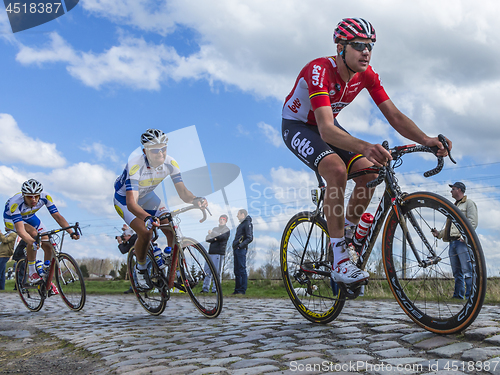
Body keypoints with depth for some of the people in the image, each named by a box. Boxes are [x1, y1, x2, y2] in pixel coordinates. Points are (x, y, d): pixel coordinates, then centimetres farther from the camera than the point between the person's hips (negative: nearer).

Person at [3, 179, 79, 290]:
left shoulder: (45, 197, -30)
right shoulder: (15, 203, -41)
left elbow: (57, 216, -30)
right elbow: (20, 229, -49)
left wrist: (71, 232, -43)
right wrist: (33, 242, -66)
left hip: (29, 217, 4)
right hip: (12, 219, -4)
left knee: (48, 246, -10)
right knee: (33, 233, -35)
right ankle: (32, 273, -21)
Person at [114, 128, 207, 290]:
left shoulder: (170, 163, -24)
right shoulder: (135, 165, -38)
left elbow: (183, 192, -23)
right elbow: (131, 203, -45)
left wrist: (196, 200, -46)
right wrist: (148, 218, -64)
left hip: (146, 195, 4)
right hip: (124, 198, -4)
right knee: (145, 232, -25)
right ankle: (141, 269, 4)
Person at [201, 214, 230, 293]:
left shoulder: (227, 230, 7)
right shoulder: (215, 229, 23)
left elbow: (222, 237, -14)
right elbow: (207, 239, 12)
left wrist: (212, 233, -5)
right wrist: (215, 238, -7)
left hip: (219, 253, -5)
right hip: (211, 252, 5)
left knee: (217, 272, -7)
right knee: (207, 270, 3)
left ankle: (215, 289, -2)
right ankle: (205, 288, 9)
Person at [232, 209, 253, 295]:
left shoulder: (247, 224, -8)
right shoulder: (242, 223, 22)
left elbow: (250, 238, -17)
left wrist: (241, 245, -23)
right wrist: (235, 248, 18)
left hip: (241, 250, -10)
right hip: (237, 250, 10)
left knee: (242, 270, -8)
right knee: (237, 271, 11)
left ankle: (242, 290, -6)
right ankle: (237, 289, 15)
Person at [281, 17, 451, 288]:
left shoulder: (366, 75, -13)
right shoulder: (319, 71, -33)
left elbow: (394, 116, -16)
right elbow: (326, 130, -45)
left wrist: (426, 140, -34)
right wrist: (365, 147, -62)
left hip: (327, 127, 7)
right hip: (297, 126, -6)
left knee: (369, 172, -14)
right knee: (337, 170, -32)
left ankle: (346, 236, 9)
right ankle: (339, 262, -24)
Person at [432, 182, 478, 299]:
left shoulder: (469, 203, 4)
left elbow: (473, 222, -8)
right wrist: (439, 233, 16)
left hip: (463, 242, -8)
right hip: (452, 242, 8)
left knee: (467, 271, -11)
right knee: (457, 272, 7)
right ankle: (458, 295, 10)